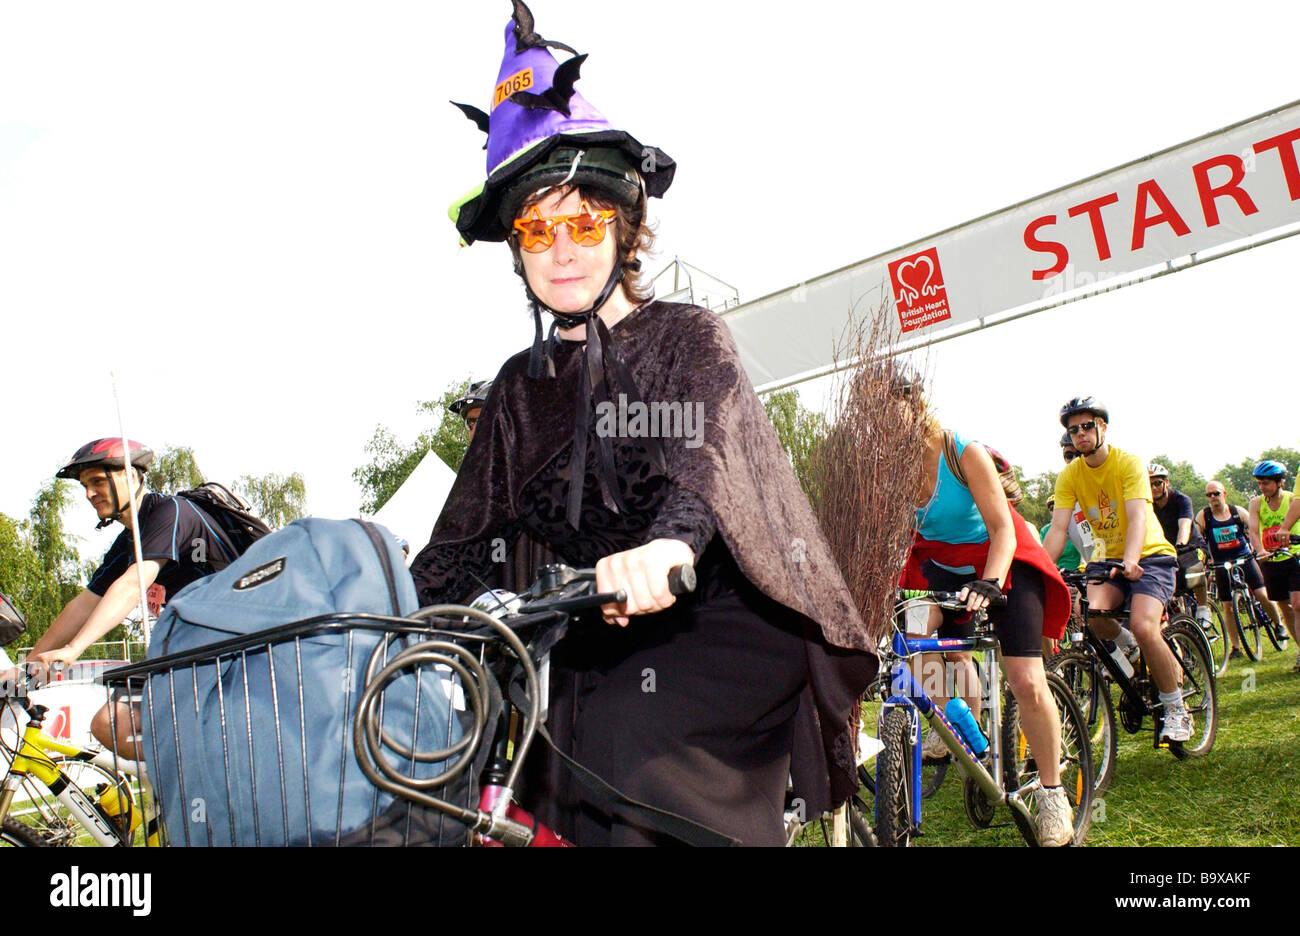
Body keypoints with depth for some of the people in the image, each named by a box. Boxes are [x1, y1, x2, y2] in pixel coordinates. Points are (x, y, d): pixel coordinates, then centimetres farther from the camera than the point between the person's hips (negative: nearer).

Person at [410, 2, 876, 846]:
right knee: (594, 828, -3)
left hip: (710, 645, -3)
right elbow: (465, 537, 10)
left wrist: (669, 544, -44)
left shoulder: (689, 338, -1)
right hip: (592, 669, 4)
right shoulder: (522, 386, 12)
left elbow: (707, 457, -22)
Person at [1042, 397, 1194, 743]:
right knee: (1095, 613, -27)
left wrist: (1130, 560, -46)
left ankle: (1177, 711, -5)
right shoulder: (1069, 476, -4)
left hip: (1150, 556, -4)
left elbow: (1137, 518, -28)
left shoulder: (1128, 463, -15)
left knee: (1143, 626, -26)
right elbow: (1058, 528, -13)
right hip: (1111, 559, 4)